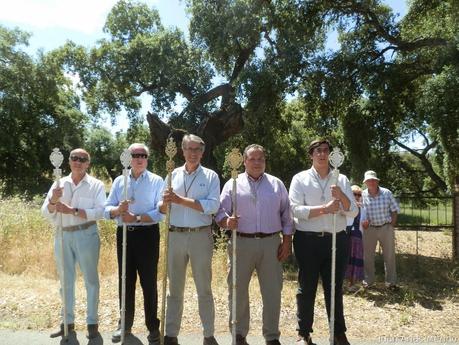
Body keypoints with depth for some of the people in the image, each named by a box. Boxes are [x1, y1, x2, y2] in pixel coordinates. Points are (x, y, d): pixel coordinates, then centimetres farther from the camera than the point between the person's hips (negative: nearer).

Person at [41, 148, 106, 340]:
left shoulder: (96, 185, -1)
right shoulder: (59, 184, 9)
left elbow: (100, 211, -13)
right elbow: (46, 213, 5)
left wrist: (72, 211, -19)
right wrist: (53, 200, -16)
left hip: (86, 235, -3)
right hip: (63, 236, 4)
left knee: (90, 280, 4)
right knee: (66, 281, 12)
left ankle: (92, 323, 15)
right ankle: (68, 322, 26)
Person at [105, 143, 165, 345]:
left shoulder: (156, 181, -2)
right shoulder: (119, 181, 9)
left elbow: (161, 212, -11)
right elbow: (107, 210, 5)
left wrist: (137, 218, -20)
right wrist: (118, 209, -17)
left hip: (147, 235, -3)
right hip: (124, 235, 4)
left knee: (149, 282, 3)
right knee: (125, 280, 13)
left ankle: (153, 327, 17)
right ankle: (125, 323, 30)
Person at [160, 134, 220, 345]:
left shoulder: (210, 176, 1)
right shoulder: (173, 175, 9)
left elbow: (213, 206, -13)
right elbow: (162, 209, 7)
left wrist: (181, 200, -16)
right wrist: (166, 202, -17)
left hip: (201, 236, -2)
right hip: (175, 235, 2)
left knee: (204, 289, 8)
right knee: (174, 288, 11)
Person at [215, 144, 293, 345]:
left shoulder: (277, 184, 10)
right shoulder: (233, 184, 5)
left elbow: (286, 215, 10)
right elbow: (220, 213, 1)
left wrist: (287, 241, 2)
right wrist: (226, 221, -21)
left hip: (271, 243, 1)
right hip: (241, 243, -1)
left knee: (272, 291, 7)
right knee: (238, 290, 7)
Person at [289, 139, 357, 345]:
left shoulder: (341, 180, 9)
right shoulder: (300, 179, 0)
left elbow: (353, 212, 2)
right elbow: (296, 210, -12)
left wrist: (341, 195, -16)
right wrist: (325, 208, -20)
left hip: (337, 240, 3)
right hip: (308, 240, -2)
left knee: (335, 288, 12)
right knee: (306, 288, 7)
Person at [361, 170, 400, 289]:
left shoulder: (387, 193, -7)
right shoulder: (362, 195, -8)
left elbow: (394, 211, 0)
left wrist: (391, 227, -4)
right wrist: (363, 222, -12)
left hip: (386, 228, 0)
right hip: (369, 229, 0)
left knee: (389, 255, 8)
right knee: (367, 256, 9)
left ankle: (391, 281, 23)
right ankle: (368, 280, 25)